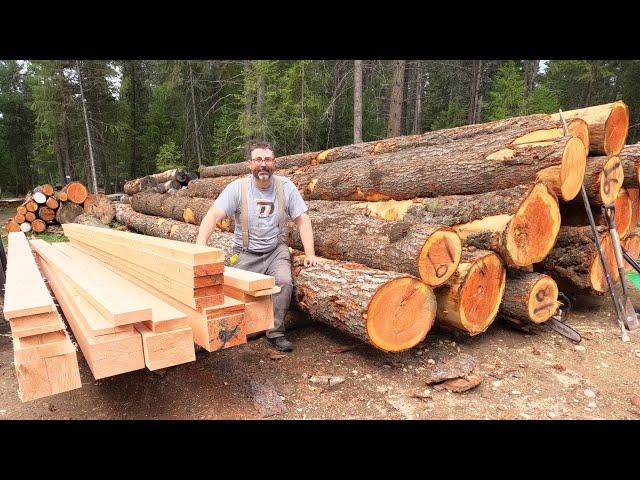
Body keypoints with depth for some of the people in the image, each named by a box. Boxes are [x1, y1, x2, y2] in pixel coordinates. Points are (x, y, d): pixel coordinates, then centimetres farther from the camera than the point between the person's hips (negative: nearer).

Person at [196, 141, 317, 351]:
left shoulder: (285, 186, -5)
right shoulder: (238, 187, -10)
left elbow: (302, 219, -2)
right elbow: (213, 216, -18)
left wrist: (310, 253, -11)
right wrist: (200, 248, -32)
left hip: (276, 251, 1)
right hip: (246, 254, 0)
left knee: (284, 282, -24)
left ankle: (275, 333, -6)